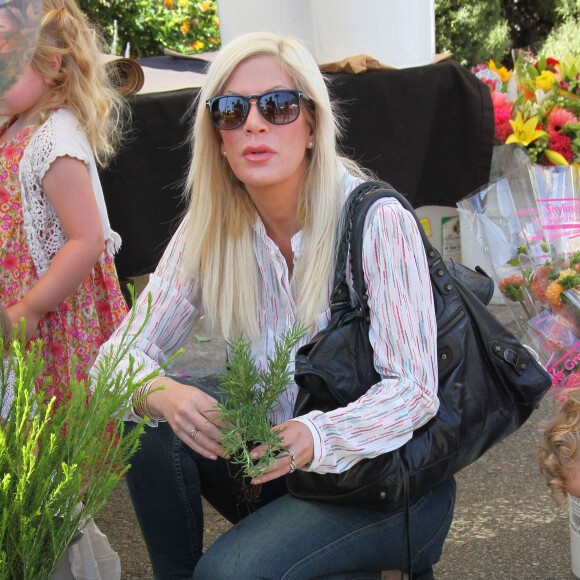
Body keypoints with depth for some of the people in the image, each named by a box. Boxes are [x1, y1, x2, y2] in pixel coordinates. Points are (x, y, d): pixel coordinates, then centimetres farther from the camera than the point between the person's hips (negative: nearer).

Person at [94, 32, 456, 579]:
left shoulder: (379, 222, -19)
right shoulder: (210, 229, -6)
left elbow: (413, 389, -22)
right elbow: (125, 350, -6)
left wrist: (313, 439, -41)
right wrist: (160, 393, -31)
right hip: (287, 468, 5)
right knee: (149, 417, -18)